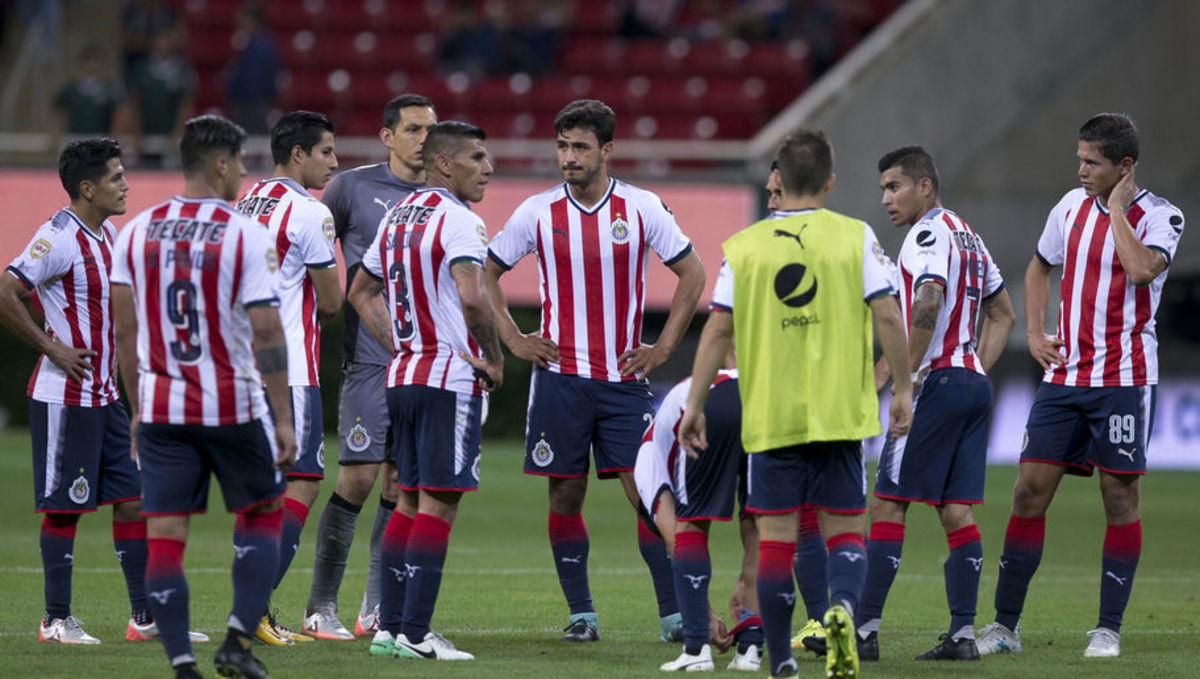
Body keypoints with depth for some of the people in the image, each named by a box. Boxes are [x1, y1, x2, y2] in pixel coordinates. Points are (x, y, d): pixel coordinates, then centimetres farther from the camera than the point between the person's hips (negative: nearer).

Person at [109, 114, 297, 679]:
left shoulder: (136, 233, 4)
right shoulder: (247, 236, -9)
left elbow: (125, 332, 7)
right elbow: (267, 335, -12)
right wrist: (284, 420, -8)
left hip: (162, 410, 3)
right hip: (233, 408, -3)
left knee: (164, 537, 2)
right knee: (262, 515, 16)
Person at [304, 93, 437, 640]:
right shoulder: (353, 187, -1)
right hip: (368, 355, -4)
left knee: (400, 483, 3)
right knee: (358, 477, -9)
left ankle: (376, 609, 9)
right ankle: (321, 605, -2)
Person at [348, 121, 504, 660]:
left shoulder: (398, 215, 14)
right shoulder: (458, 221, -13)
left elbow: (362, 293, 23)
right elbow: (472, 297, -27)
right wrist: (493, 358, -13)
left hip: (403, 375, 8)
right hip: (451, 378, -8)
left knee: (410, 498, 13)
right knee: (438, 504, -6)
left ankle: (389, 626, 13)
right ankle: (414, 634, -8)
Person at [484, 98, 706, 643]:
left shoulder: (642, 208, -1)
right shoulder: (538, 212, 0)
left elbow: (692, 273, 8)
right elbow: (485, 272, 11)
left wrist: (663, 347, 2)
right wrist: (512, 339, 3)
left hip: (624, 377, -1)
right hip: (559, 377, 1)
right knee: (565, 496, 1)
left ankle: (673, 614, -1)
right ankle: (581, 613, 10)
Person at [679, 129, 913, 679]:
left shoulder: (743, 246, 2)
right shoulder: (855, 237, 0)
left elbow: (718, 329, 1)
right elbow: (887, 316, -4)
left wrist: (694, 404, 8)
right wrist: (902, 388, 5)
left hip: (769, 417, 0)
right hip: (840, 413, 0)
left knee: (775, 536, 6)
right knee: (845, 529, 7)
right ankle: (843, 603, -23)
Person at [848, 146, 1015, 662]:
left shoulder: (929, 233, -9)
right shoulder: (968, 236, 20)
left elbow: (928, 302, -26)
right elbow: (1002, 315, 27)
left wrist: (905, 373, -21)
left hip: (938, 384, -9)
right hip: (974, 385, 9)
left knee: (887, 503, -7)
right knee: (956, 511, 6)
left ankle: (865, 631, -10)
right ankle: (962, 633, 2)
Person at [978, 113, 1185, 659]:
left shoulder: (1159, 217, -7)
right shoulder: (1072, 205, 8)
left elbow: (1140, 270, -27)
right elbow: (1039, 267, 24)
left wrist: (1117, 205, -17)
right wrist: (1034, 334, 11)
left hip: (1124, 379, -4)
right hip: (1064, 376, 4)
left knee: (1120, 497, -2)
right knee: (1030, 490, -1)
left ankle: (1109, 629, 6)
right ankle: (1004, 625, 5)